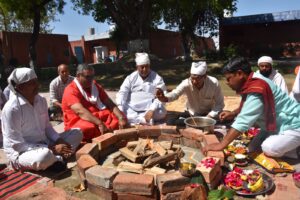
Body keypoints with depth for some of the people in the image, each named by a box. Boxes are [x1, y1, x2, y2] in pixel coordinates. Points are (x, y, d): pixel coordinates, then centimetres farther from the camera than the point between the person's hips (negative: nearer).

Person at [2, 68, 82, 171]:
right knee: (44, 156, -40)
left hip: (44, 144, 7)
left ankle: (57, 158, -20)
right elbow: (17, 144, -21)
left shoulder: (41, 100, -1)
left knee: (77, 133, 0)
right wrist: (52, 149, -24)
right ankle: (58, 158, -6)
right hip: (21, 153, -7)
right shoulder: (11, 108, -21)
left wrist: (59, 141, -11)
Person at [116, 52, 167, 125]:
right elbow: (122, 93, -1)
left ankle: (133, 119, -26)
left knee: (161, 112, -30)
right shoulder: (131, 78, 6)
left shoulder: (157, 78, -1)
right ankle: (143, 120, -31)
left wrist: (152, 110, -28)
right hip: (132, 109, 1)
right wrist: (120, 109, -19)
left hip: (149, 110, -1)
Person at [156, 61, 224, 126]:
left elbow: (219, 104, -16)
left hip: (207, 114, -1)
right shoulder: (187, 83, -24)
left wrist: (209, 117, -28)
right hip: (190, 114, 1)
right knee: (170, 122, -14)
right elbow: (175, 93, -40)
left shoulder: (214, 83, -25)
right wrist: (164, 98, -61)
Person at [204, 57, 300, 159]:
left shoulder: (256, 89, -32)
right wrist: (233, 114, -2)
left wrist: (221, 145, -39)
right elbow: (249, 109, 17)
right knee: (253, 149, 1)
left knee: (269, 149, -28)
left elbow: (244, 120, -38)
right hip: (275, 126, 9)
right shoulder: (251, 83, -1)